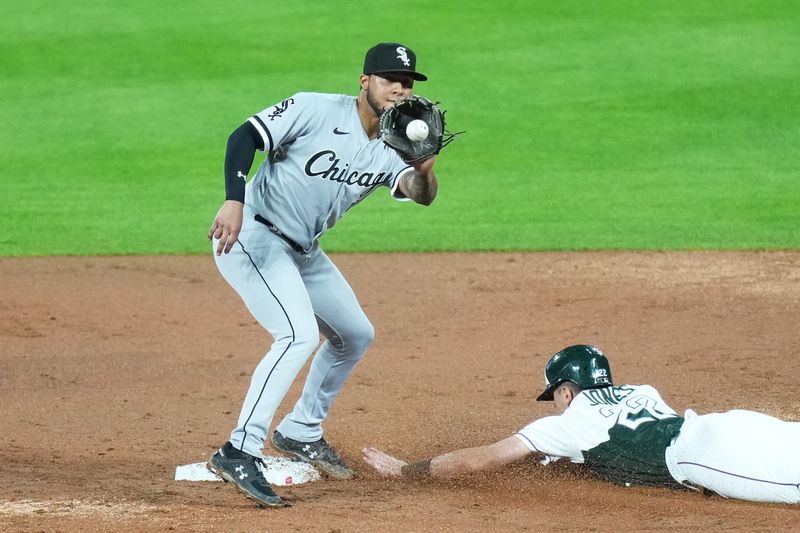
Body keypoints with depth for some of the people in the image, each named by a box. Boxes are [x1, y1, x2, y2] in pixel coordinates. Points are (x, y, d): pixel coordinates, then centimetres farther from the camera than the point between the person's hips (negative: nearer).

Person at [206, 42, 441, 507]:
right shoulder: (317, 110, -17)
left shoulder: (391, 149, 1)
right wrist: (234, 201, -36)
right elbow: (245, 136, -23)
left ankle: (301, 433, 33)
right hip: (252, 235, -9)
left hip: (303, 251, 9)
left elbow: (421, 195, -17)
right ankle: (240, 452, -26)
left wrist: (424, 169, -40)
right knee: (299, 335, -25)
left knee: (356, 335, 18)